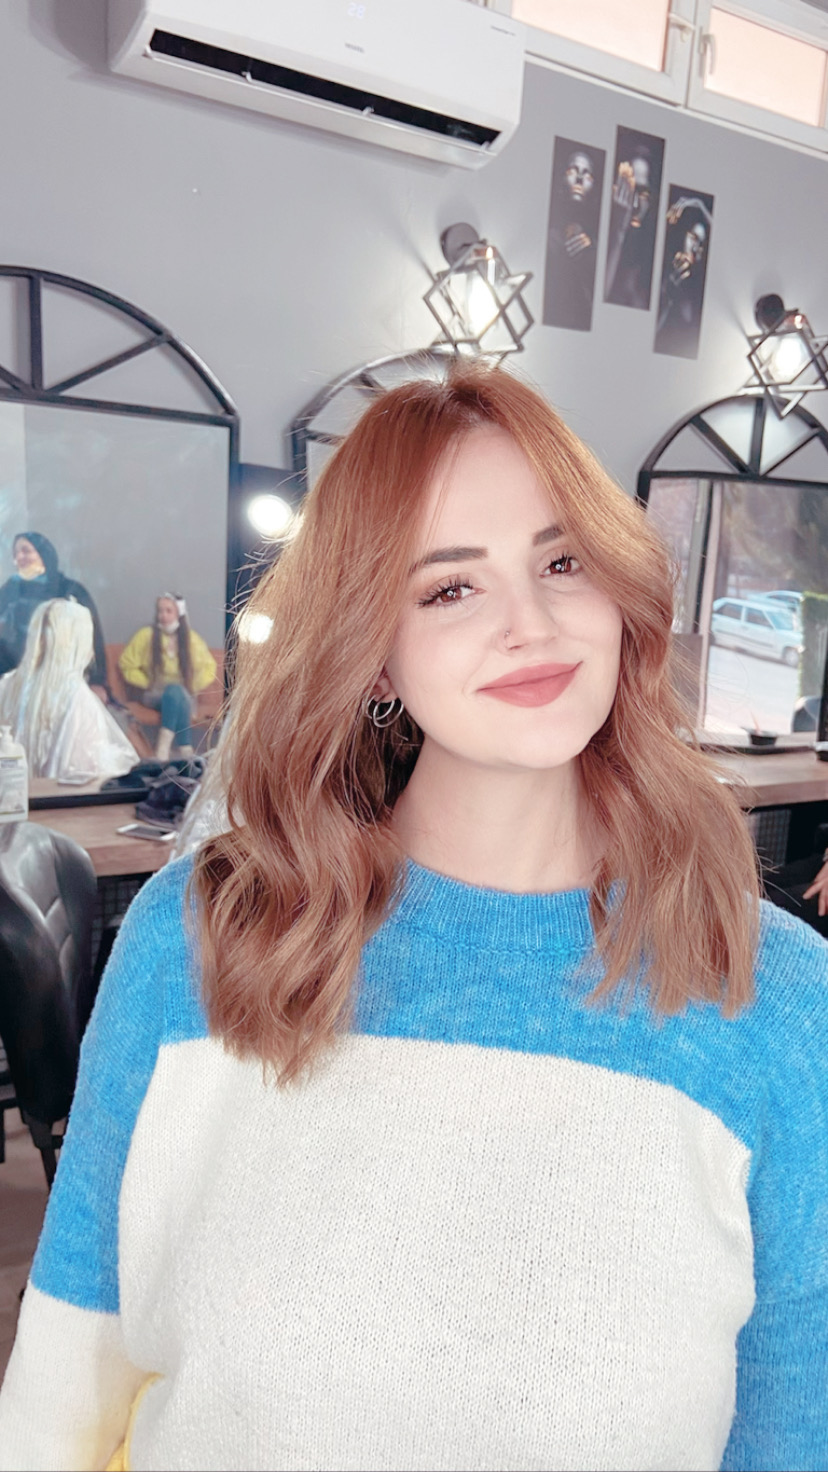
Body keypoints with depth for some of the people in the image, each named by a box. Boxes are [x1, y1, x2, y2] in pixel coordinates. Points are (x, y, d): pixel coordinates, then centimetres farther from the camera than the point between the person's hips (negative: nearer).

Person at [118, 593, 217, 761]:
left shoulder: (191, 638, 2)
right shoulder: (146, 635, -3)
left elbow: (209, 668, 12)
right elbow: (127, 665, 3)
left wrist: (193, 687, -1)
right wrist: (147, 684, -5)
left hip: (184, 696, 1)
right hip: (153, 696, -1)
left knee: (176, 692, -35)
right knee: (175, 691, -35)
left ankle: (164, 745, -38)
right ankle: (185, 749, -38)